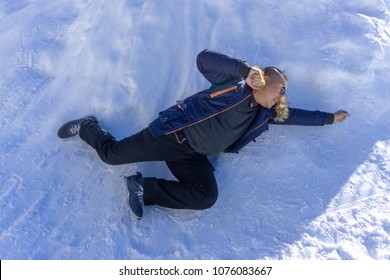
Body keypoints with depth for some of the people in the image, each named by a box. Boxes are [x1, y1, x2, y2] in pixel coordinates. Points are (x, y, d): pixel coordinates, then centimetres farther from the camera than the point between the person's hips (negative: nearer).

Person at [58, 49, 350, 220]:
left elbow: (293, 114, 24)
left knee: (206, 197, -18)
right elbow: (205, 58, -20)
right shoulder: (234, 86, -10)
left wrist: (329, 118, 25)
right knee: (112, 154, -6)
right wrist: (246, 69, -28)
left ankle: (144, 189, -5)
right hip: (176, 133, -6)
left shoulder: (266, 114, 12)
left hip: (196, 157, 7)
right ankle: (88, 126, 27)